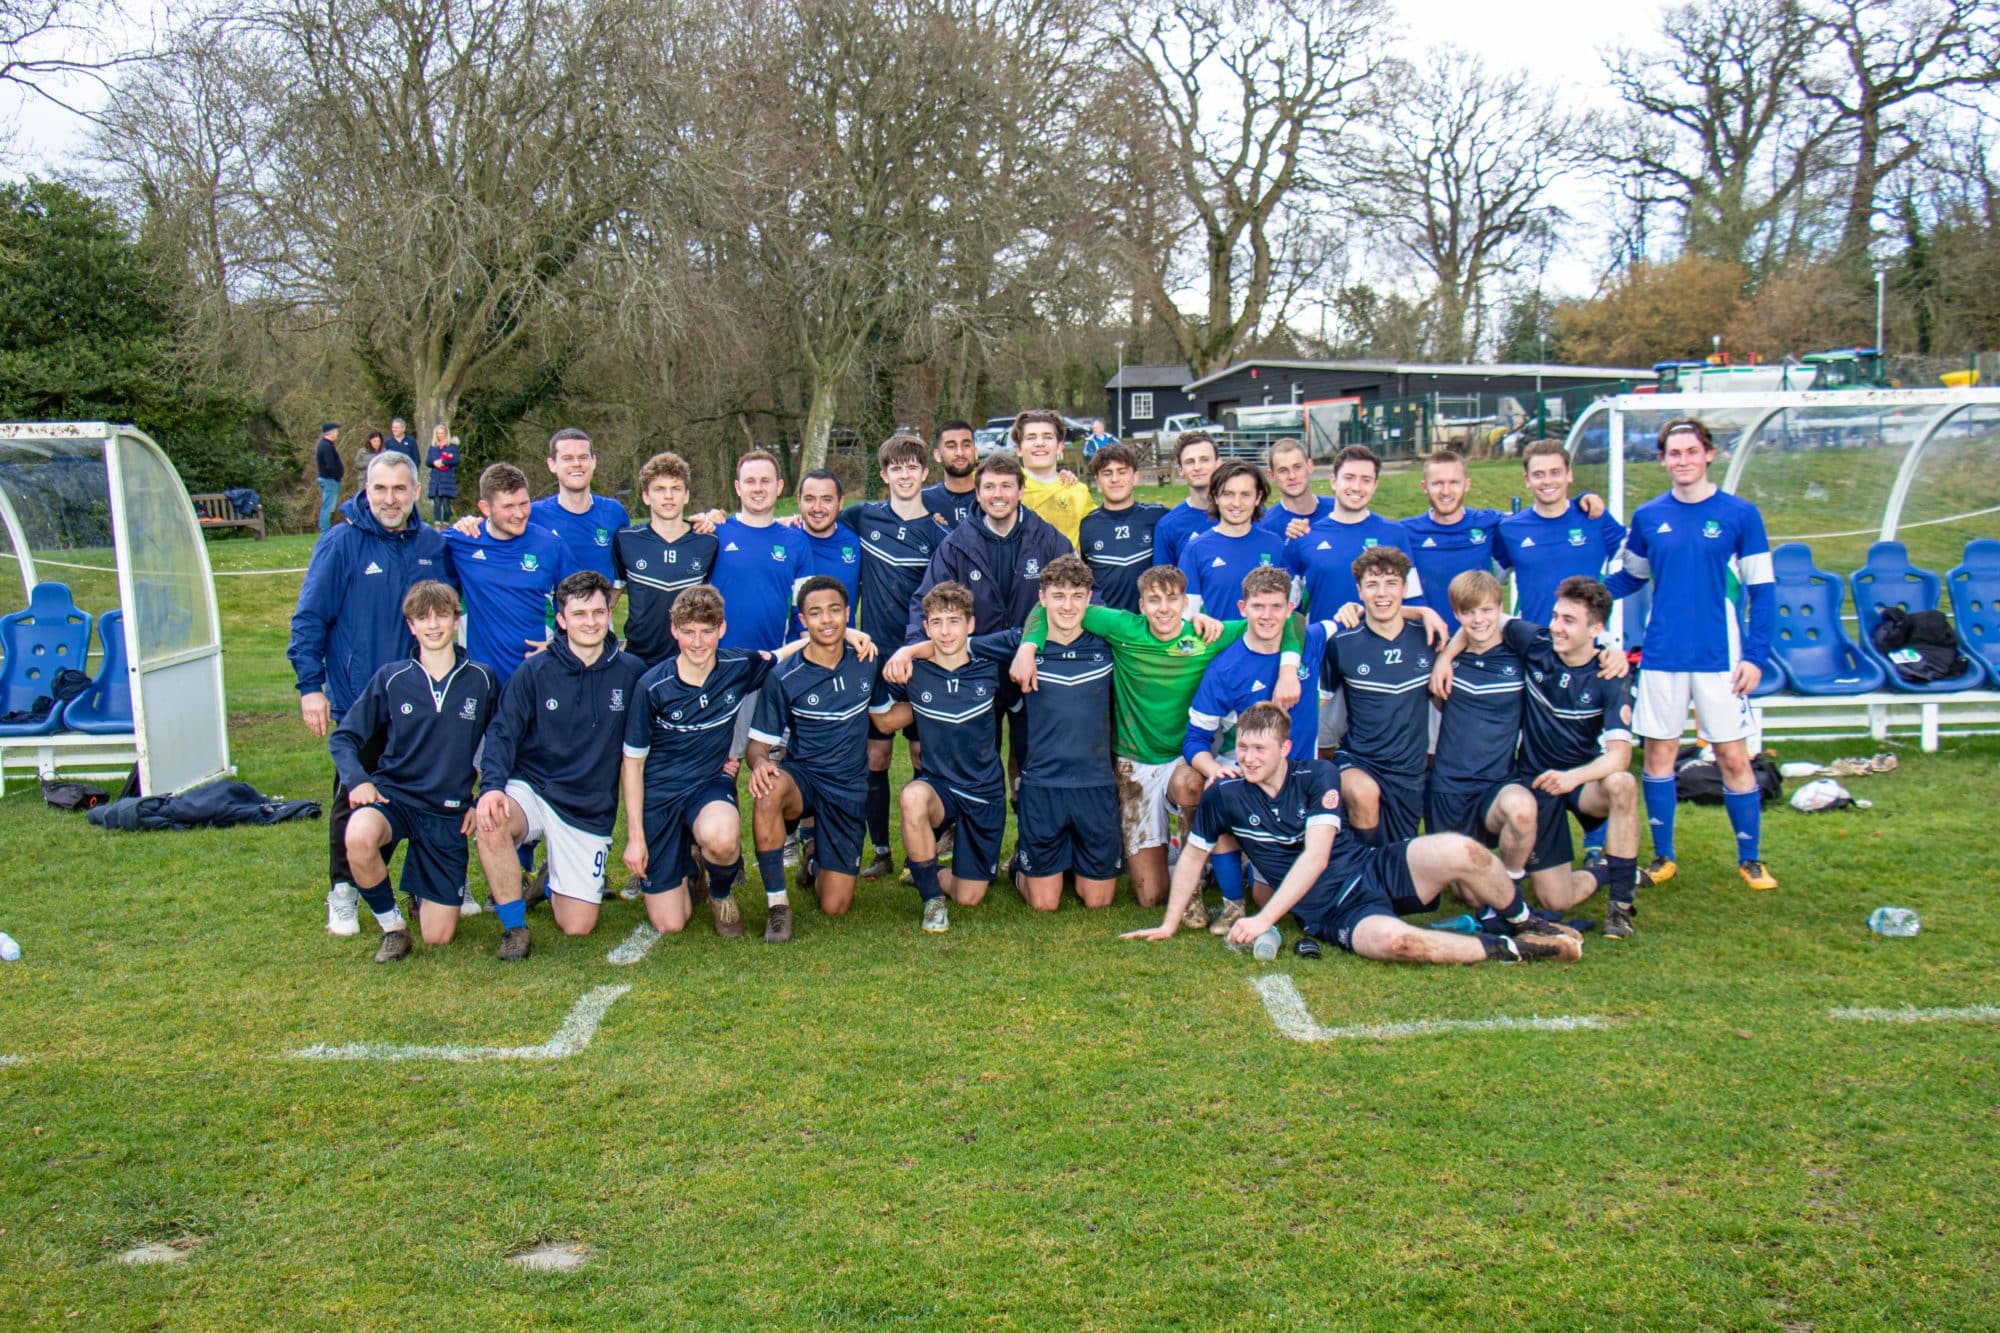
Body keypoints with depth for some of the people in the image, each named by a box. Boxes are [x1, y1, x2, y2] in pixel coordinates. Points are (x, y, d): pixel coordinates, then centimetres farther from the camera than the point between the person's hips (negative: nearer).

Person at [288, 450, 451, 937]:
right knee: (354, 799, 6)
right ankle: (343, 894, 18)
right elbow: (308, 619, -7)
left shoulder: (435, 545, 3)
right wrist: (310, 685, -11)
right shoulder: (341, 543, -8)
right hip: (358, 700, -3)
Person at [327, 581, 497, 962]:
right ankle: (391, 925, -10)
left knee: (439, 936, -3)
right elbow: (344, 737, 2)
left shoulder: (482, 681, 1)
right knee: (359, 837, -39)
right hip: (393, 795, 0)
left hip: (449, 812, 1)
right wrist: (356, 780, -16)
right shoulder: (391, 679, -1)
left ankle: (420, 888, 35)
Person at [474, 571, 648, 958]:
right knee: (491, 824, -36)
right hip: (532, 790, -1)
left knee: (577, 926, -2)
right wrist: (491, 787, -26)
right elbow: (502, 733, -8)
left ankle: (555, 878, 35)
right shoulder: (535, 670, -4)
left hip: (591, 808, 1)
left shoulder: (631, 672, -1)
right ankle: (514, 927, -13)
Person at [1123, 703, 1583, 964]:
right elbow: (1193, 857, 12)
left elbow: (1316, 855, -14)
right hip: (1334, 914, -1)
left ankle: (1525, 924, 4)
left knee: (1460, 852, -27)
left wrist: (1264, 919, -22)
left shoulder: (1316, 775, -5)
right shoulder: (1223, 797, -3)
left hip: (1375, 869, 1)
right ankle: (1510, 951, -15)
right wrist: (1169, 925, 12)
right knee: (1394, 940, -38)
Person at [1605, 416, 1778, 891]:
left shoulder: (1740, 514, -3)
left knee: (1733, 756, 2)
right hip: (1662, 656, 2)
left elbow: (1761, 590, -2)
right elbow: (1630, 577, 16)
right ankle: (1663, 856, 20)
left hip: (1720, 657, -2)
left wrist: (1756, 655, -9)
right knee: (1658, 753, 7)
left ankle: (1750, 859, 16)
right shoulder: (1648, 516, 5)